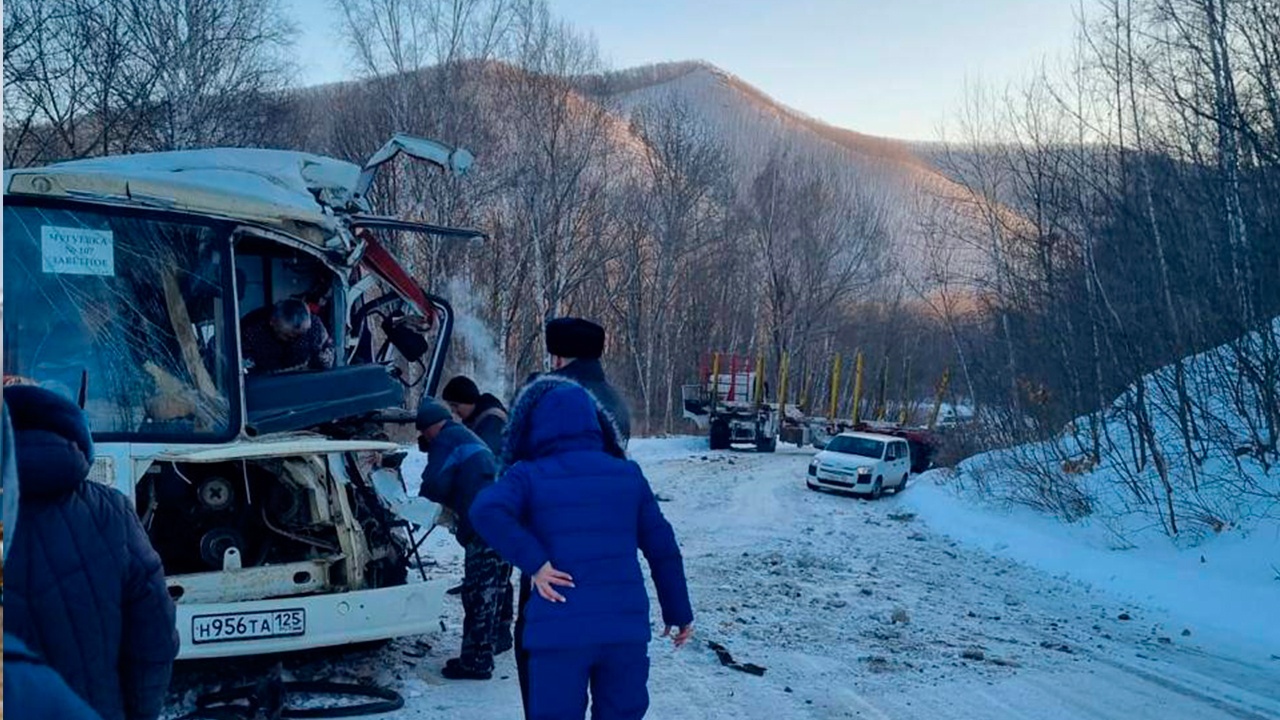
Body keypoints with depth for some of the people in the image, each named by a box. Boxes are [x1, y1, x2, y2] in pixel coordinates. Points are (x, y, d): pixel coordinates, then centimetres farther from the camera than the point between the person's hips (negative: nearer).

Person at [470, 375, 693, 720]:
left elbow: (486, 511, -20)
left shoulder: (528, 476, 0)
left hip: (559, 631, -2)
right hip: (626, 628, 3)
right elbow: (662, 548, 11)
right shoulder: (627, 474, 9)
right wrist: (679, 613, 18)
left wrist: (534, 562, -14)